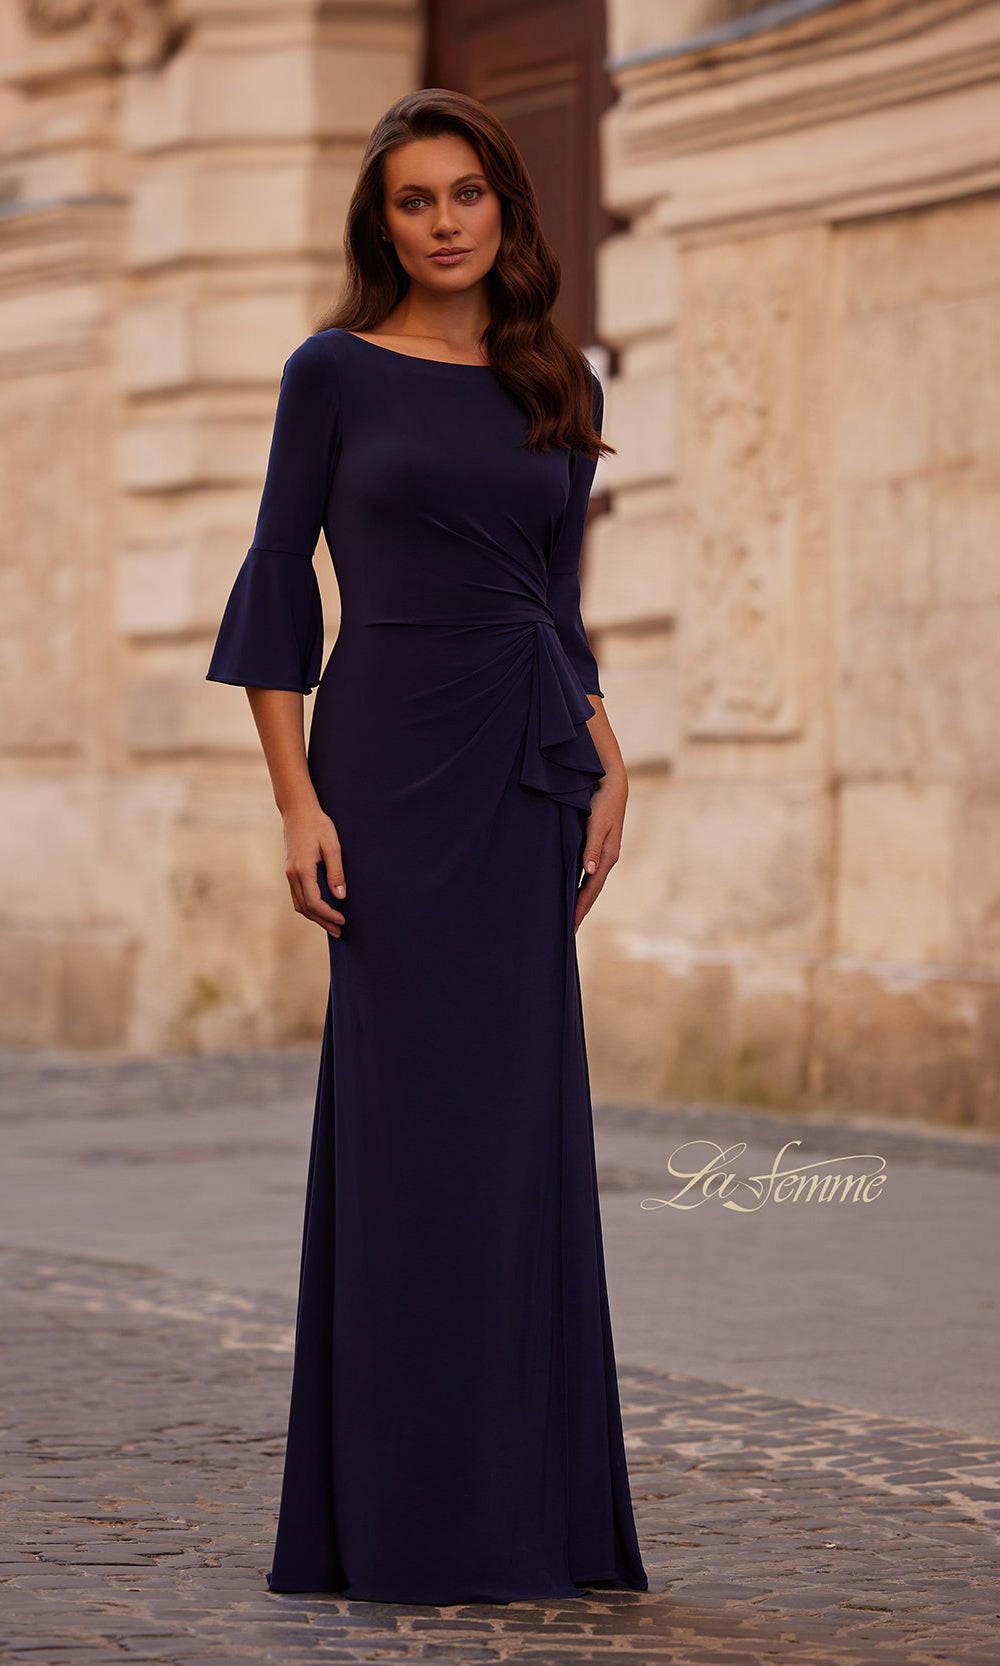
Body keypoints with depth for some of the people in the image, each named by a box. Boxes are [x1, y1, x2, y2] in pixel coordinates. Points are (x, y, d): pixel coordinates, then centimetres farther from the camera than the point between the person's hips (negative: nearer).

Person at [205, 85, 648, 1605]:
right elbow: (277, 591, -2)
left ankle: (529, 1508, 12)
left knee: (520, 1116, 5)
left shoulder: (561, 391, 13)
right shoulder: (336, 372, 1)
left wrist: (607, 764, 4)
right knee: (422, 1110, -6)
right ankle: (412, 1520, -1)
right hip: (393, 753, -4)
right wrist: (298, 800, -10)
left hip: (529, 768, 5)